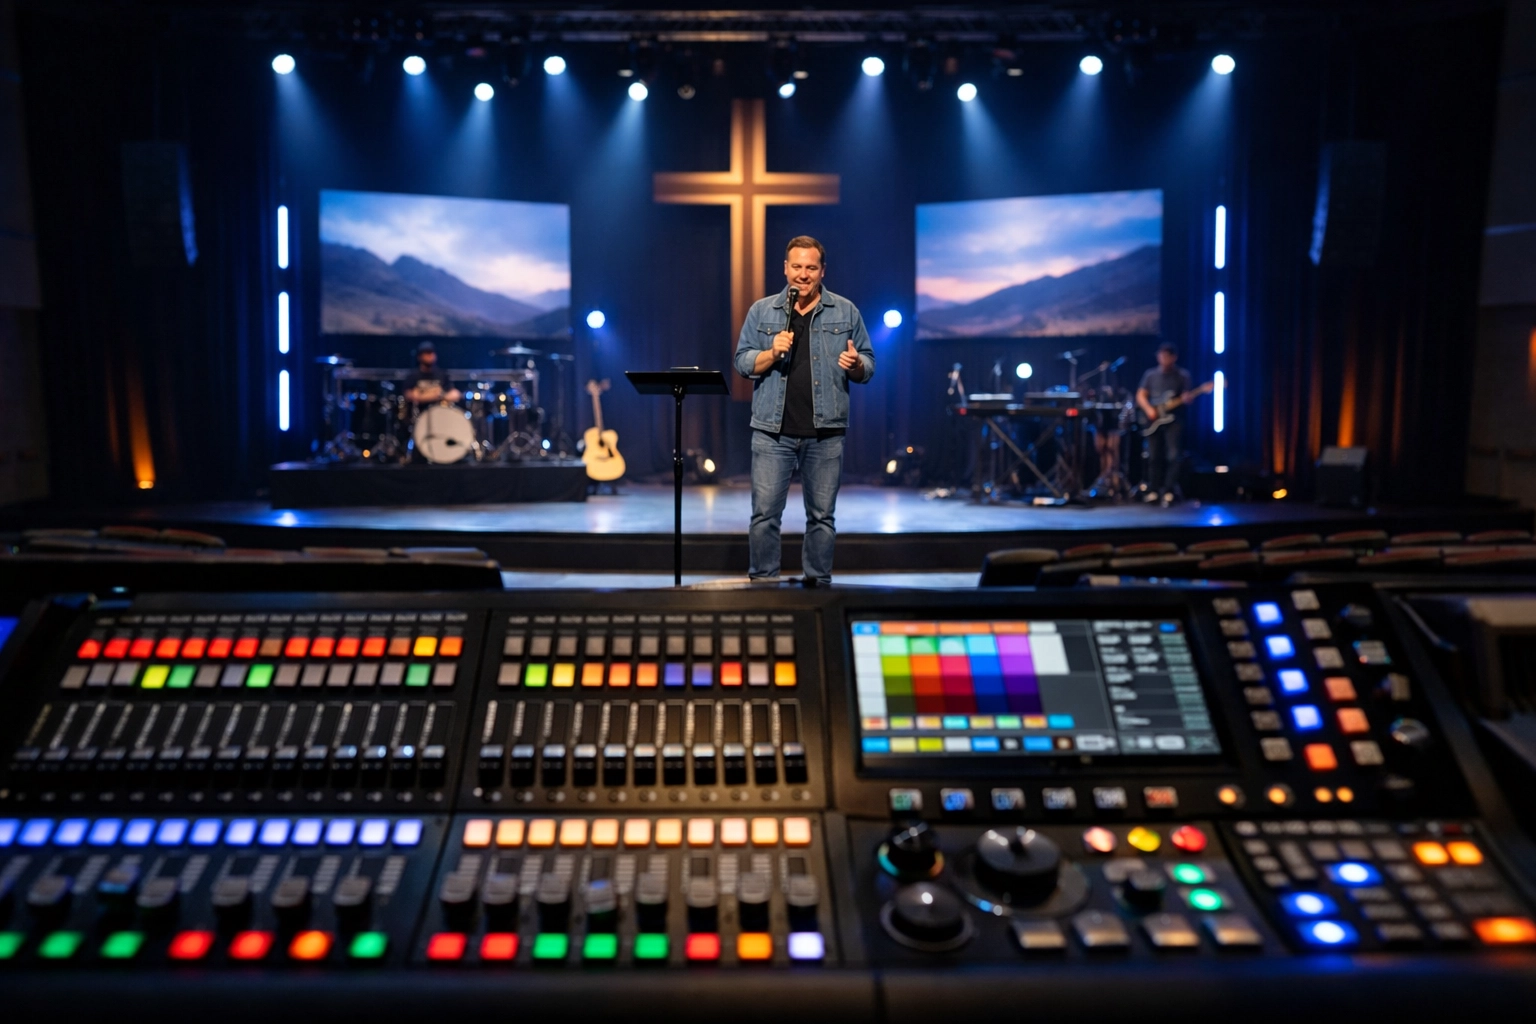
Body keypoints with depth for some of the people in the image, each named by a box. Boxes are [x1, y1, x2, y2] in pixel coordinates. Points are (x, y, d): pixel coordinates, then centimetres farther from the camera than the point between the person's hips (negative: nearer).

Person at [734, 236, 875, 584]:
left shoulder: (845, 312, 9)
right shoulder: (762, 311, 9)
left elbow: (868, 366, 8)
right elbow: (743, 362, 6)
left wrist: (856, 365, -14)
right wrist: (772, 353, -12)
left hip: (826, 432, 0)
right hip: (773, 430, 0)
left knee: (822, 516, 6)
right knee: (764, 513, -2)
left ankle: (818, 585, 16)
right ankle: (762, 583, 8)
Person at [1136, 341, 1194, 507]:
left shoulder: (1182, 375, 2)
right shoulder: (1150, 374, 9)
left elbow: (1186, 395, -2)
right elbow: (1140, 395, 7)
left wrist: (1186, 398, -26)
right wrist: (1148, 409, -10)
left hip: (1174, 419, -3)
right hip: (1154, 420, 3)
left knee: (1173, 455, -13)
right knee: (1154, 456, 7)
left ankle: (1169, 492, -11)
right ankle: (1154, 490, 16)